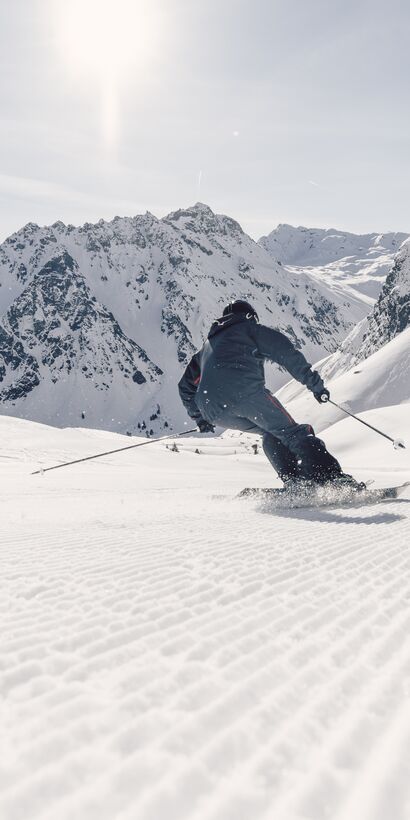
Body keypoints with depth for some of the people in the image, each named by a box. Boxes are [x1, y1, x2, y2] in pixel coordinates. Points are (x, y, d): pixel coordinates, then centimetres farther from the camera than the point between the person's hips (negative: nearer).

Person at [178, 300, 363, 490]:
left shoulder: (208, 345, 38)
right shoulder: (249, 328, 23)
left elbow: (186, 386, 41)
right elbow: (286, 353, 8)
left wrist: (199, 418, 49)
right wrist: (315, 383, 10)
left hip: (213, 411, 5)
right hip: (246, 391, -5)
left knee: (271, 435, 21)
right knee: (292, 433, 0)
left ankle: (295, 483, 4)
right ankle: (332, 478, -15)